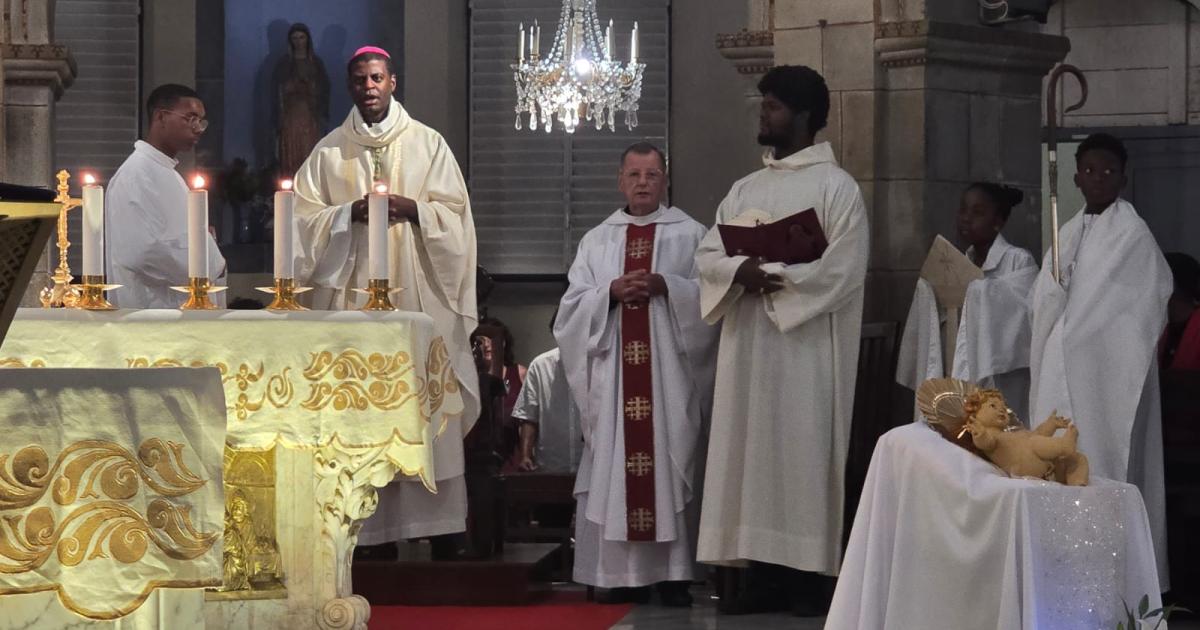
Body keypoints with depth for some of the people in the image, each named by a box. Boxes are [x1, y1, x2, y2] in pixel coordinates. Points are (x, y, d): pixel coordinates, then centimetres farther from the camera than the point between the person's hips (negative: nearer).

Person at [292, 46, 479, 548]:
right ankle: (368, 524, -3)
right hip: (351, 295, 0)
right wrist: (349, 214, -11)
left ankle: (434, 519, -1)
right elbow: (306, 218, 5)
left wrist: (412, 209, -11)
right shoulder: (328, 152, 10)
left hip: (418, 295, 0)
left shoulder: (428, 144, 9)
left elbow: (454, 212, 6)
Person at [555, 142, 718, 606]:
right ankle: (626, 572, 1)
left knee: (670, 464, -5)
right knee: (617, 468, -3)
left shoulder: (691, 235, 8)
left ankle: (674, 572, -2)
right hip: (613, 373, 2)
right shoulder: (596, 241, 14)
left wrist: (666, 286, -16)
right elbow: (572, 308, 8)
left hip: (670, 374, -2)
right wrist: (611, 292, -10)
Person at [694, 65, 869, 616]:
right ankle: (760, 569, 7)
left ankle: (810, 575, 0)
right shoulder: (745, 189, 16)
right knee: (749, 451, 3)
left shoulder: (836, 186, -3)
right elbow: (707, 256, 10)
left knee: (803, 451, -5)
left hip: (806, 343, -6)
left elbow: (842, 269, -13)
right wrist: (740, 271, -12)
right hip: (747, 342, 6)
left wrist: (773, 278, -13)